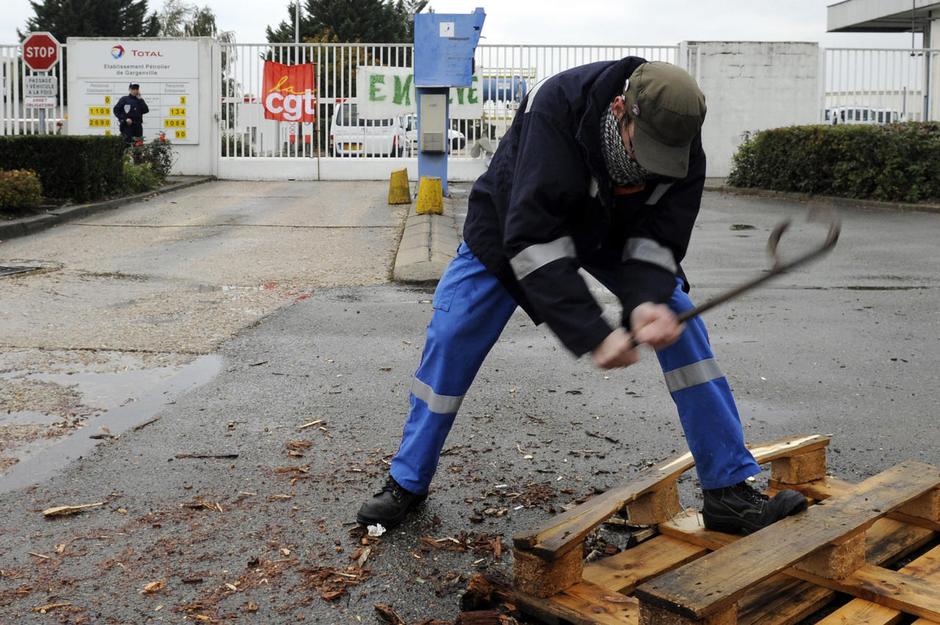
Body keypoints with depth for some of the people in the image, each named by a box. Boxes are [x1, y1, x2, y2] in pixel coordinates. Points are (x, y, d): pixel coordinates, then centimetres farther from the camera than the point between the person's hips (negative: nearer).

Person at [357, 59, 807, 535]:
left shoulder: (682, 143, -27)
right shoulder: (556, 107, -41)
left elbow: (657, 240, -23)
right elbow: (532, 237, -43)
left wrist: (646, 301, -46)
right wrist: (593, 335, -47)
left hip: (615, 230, 3)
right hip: (515, 224, -3)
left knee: (680, 324, -12)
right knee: (451, 337, -9)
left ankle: (728, 489, -3)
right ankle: (407, 481, 11)